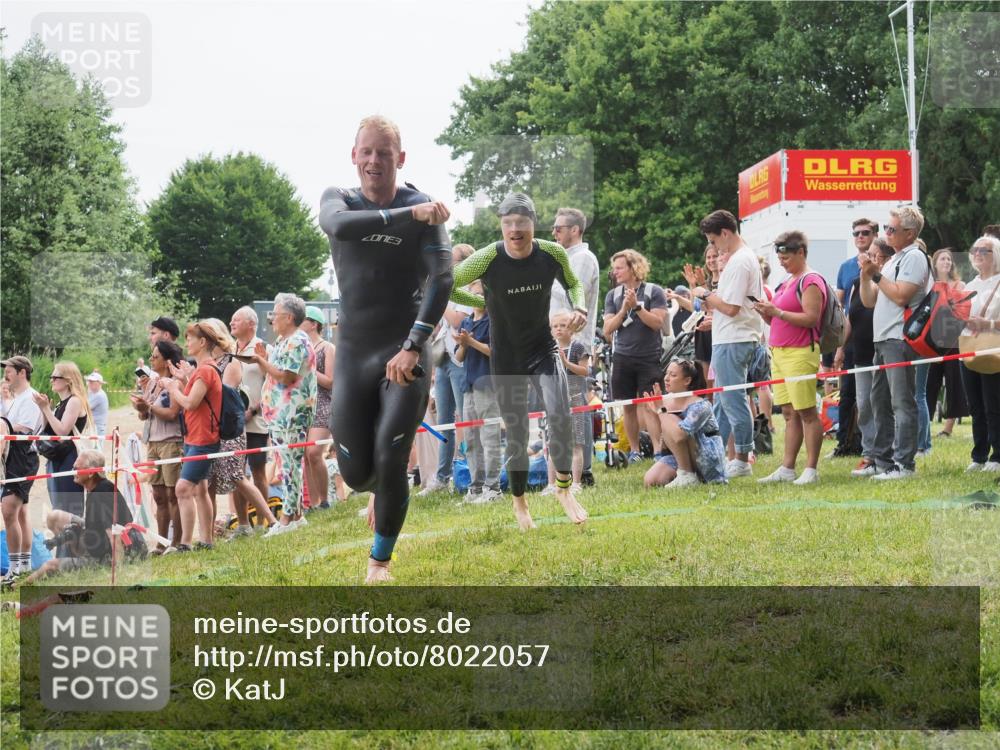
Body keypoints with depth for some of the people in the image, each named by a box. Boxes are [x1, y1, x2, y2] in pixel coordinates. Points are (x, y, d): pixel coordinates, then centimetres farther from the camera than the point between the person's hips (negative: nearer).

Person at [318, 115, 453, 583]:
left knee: (390, 463, -11)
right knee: (356, 473, 3)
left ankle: (381, 560, 9)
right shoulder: (338, 200, 2)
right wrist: (409, 216, -32)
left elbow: (442, 278, -14)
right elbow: (339, 226, -23)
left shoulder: (423, 209, -5)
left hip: (405, 353, -2)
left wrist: (413, 347, -22)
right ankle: (381, 493, 41)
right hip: (353, 354, 2)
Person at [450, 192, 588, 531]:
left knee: (560, 414, -24)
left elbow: (572, 283, 9)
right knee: (516, 433, 5)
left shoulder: (553, 254, -12)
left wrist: (579, 306, -10)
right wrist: (485, 303, -6)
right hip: (506, 357, -1)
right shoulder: (487, 259, -19)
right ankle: (519, 503, 29)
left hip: (543, 349, 1)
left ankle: (564, 488, -4)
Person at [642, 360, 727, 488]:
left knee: (669, 421, -23)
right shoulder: (666, 402, 3)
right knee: (650, 481, -16)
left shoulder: (699, 406, -19)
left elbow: (678, 436, -37)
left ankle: (686, 475, -16)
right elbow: (664, 443, 6)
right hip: (681, 458, 7)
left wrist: (660, 411, -25)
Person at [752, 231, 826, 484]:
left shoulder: (810, 281, -8)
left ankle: (811, 470, -6)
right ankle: (787, 469, 10)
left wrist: (777, 312, -20)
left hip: (800, 353, -9)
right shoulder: (787, 282, 20)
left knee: (806, 412, -7)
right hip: (780, 352, 9)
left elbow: (811, 318, -18)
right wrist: (765, 313, 6)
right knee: (789, 413, 9)